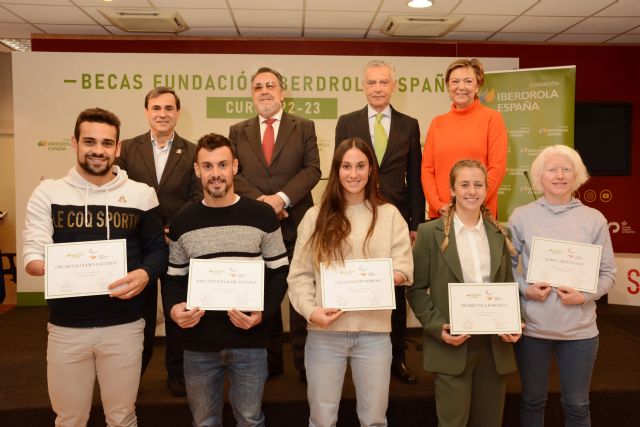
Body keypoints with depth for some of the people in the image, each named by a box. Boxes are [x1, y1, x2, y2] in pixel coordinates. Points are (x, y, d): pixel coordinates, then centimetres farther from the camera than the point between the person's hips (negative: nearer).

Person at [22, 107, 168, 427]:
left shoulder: (141, 194, 2)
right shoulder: (48, 192, 1)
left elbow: (158, 248, 5)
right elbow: (32, 252, -6)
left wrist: (145, 274, -17)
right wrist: (40, 264, -29)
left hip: (124, 325, 0)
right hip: (65, 326, 0)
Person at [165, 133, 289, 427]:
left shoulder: (262, 215, -4)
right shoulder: (182, 221, 2)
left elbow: (279, 272, 0)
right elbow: (175, 277, 8)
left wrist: (263, 312, -16)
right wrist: (174, 308, -12)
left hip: (249, 341, -1)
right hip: (198, 343, 2)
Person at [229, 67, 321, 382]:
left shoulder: (304, 127, 7)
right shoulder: (238, 132, 12)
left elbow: (312, 169, -3)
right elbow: (233, 173, 3)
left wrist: (281, 197, -16)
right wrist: (260, 200, -13)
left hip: (296, 222, -1)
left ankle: (304, 361, 13)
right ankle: (270, 361, 20)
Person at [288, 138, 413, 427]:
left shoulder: (389, 215, 5)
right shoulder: (316, 216, 4)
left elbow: (404, 268, 0)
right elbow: (299, 275, 0)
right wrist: (310, 310, -15)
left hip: (374, 331, 0)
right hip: (324, 330, 0)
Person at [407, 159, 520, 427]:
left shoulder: (500, 234, 9)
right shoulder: (430, 232, -4)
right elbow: (416, 289, -4)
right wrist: (437, 327, -15)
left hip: (494, 345, 4)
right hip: (451, 346, -4)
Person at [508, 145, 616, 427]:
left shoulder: (594, 219, 0)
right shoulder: (521, 216, -1)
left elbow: (608, 272, 3)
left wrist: (585, 296, -14)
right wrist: (525, 289, -13)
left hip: (579, 329, 0)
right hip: (531, 326, 0)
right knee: (532, 400, 16)